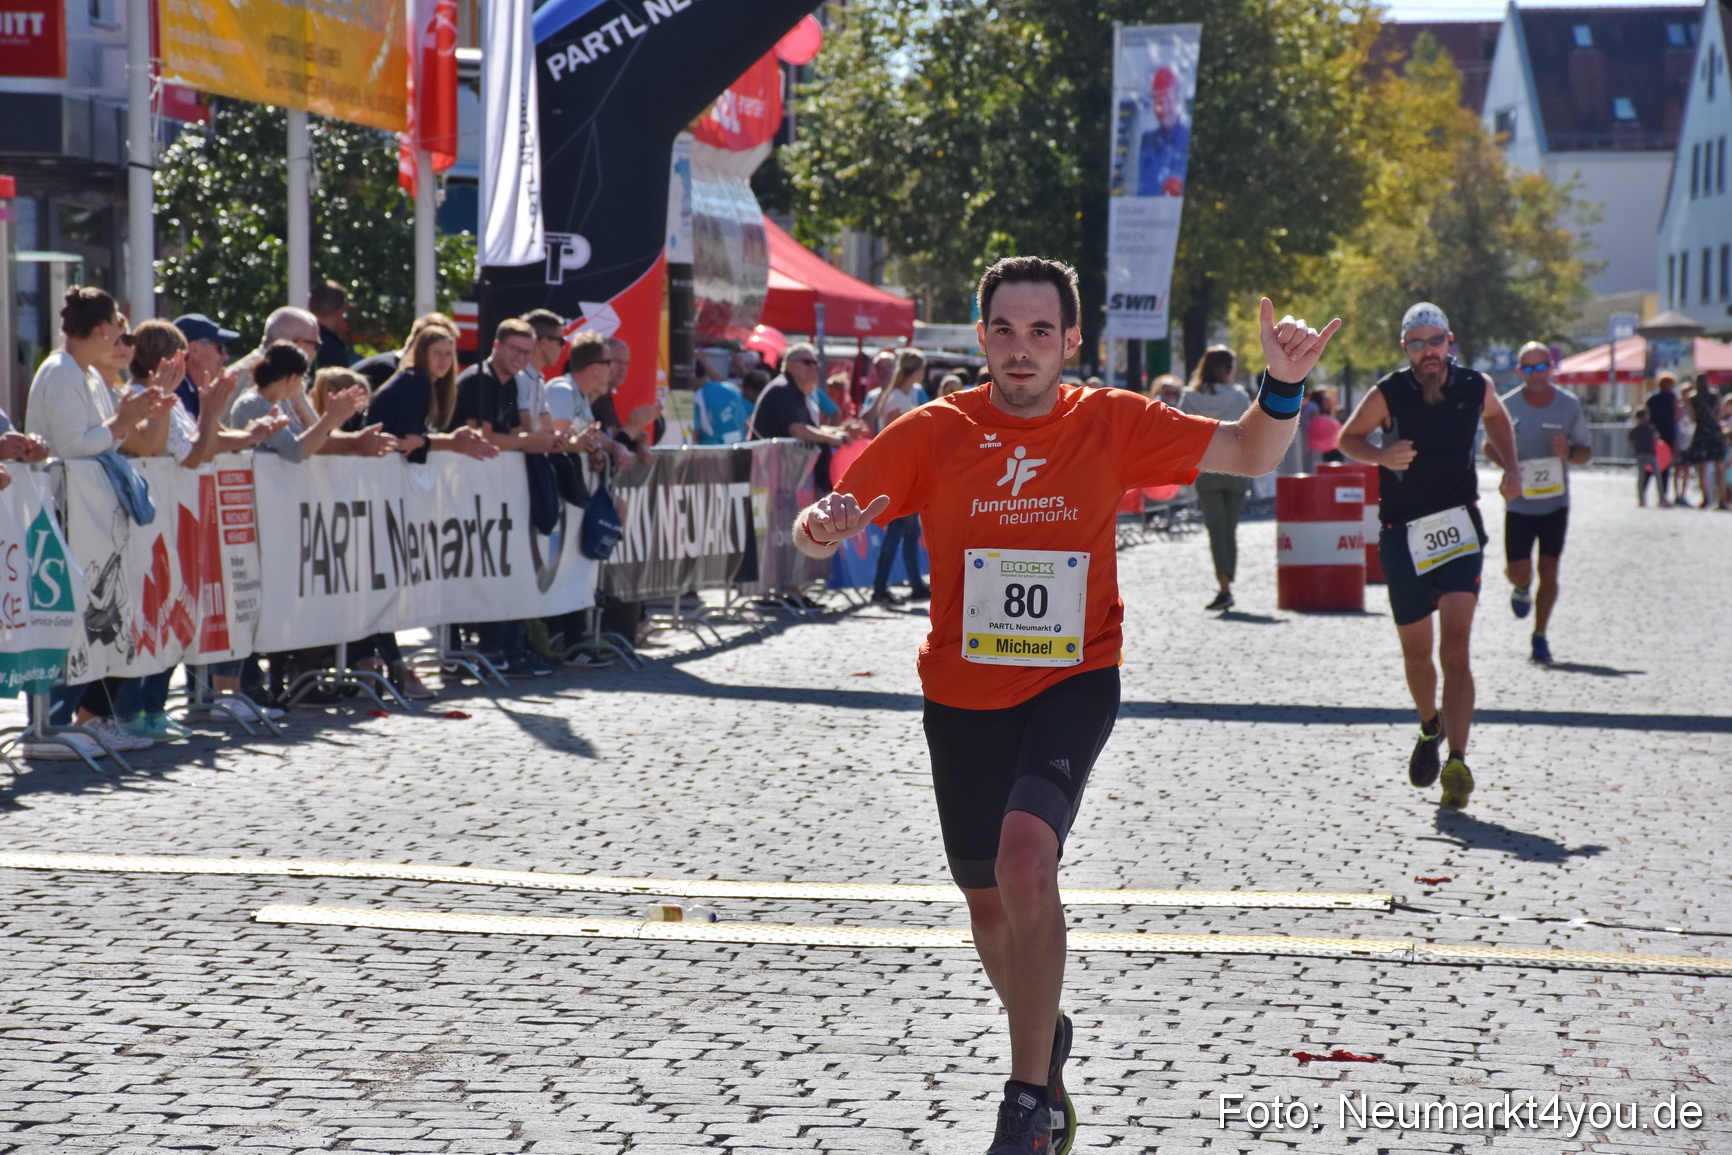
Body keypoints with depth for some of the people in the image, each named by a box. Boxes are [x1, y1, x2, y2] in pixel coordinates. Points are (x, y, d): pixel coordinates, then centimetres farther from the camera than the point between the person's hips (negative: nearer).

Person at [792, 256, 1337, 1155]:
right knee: (989, 905, 15)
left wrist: (1282, 387, -20)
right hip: (963, 696, 2)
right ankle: (1044, 1042, 47)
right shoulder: (934, 433, -6)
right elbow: (827, 525, -9)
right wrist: (820, 528, -34)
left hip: (1072, 683, -2)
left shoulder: (1112, 423, -5)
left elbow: (1249, 455, 0)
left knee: (1026, 855, -27)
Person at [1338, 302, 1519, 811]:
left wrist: (1510, 467, 8)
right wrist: (1380, 455, -14)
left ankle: (1457, 763, -22)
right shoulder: (1388, 394, -6)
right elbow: (1348, 437, 7)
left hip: (1459, 529, -1)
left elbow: (1497, 418, 23)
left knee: (1455, 649, -15)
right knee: (1416, 654, 12)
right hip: (1403, 534, 1)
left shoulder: (1475, 387, 0)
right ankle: (1430, 727, 42)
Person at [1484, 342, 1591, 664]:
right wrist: (1505, 462, -14)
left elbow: (1587, 451, 6)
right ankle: (1521, 589, 35)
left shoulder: (1569, 406, -1)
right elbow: (1490, 444, 8)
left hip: (1555, 502, 0)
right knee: (1518, 571, -3)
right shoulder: (1507, 406, -4)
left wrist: (1569, 452, -17)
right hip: (1519, 502, 0)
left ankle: (1540, 636, 11)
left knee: (1549, 571, -1)